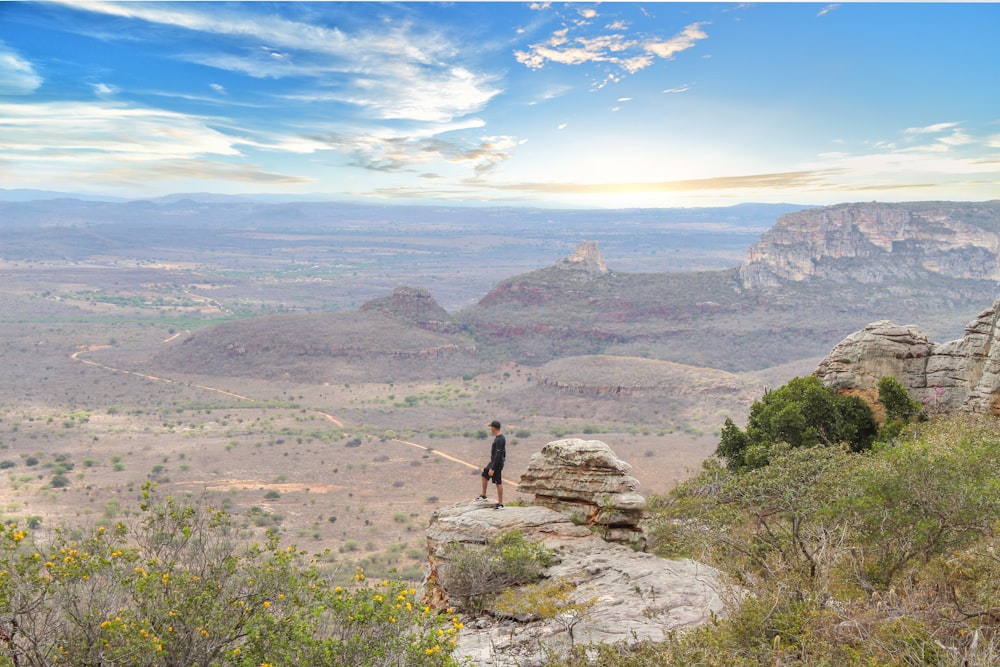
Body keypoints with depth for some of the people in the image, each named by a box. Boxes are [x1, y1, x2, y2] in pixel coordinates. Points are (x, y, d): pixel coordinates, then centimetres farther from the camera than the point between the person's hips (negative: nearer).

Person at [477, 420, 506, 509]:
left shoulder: (499, 440, -27)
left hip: (497, 464, -10)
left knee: (498, 482, -2)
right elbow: (503, 451, 16)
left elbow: (498, 455, -28)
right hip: (493, 462, 10)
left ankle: (500, 504, 7)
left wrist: (492, 469, -26)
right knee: (484, 475, 21)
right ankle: (483, 495, 35)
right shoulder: (501, 437, 5)